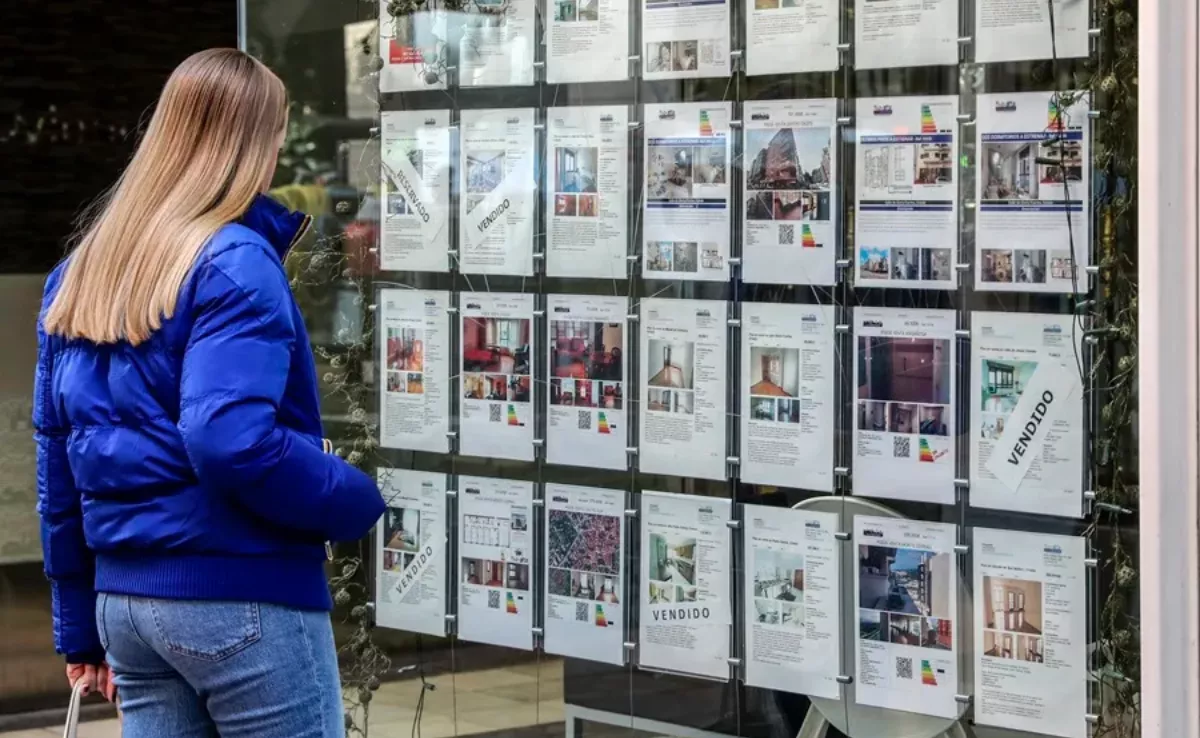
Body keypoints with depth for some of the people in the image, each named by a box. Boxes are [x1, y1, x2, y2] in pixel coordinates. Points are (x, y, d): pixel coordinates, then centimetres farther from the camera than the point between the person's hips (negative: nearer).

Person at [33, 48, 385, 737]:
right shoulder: (234, 262, -13)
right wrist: (360, 500, -9)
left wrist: (81, 627, 19)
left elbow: (58, 456, 14)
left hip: (124, 597, 7)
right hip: (240, 595, -7)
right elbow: (234, 443, -25)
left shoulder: (81, 269, 11)